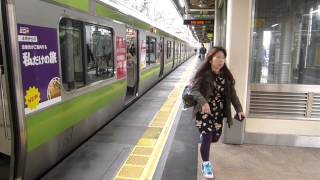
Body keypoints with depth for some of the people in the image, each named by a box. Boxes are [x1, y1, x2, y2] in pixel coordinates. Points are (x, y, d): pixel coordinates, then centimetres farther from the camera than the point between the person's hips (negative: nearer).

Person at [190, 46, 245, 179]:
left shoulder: (226, 75, 2)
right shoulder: (203, 74, -13)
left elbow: (232, 93, 4)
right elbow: (194, 90, -20)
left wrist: (239, 109, -3)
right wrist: (203, 102, -36)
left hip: (218, 112, 5)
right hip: (205, 111, -5)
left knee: (215, 138, 12)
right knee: (207, 138, -5)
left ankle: (203, 136, 49)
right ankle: (206, 164, 17)